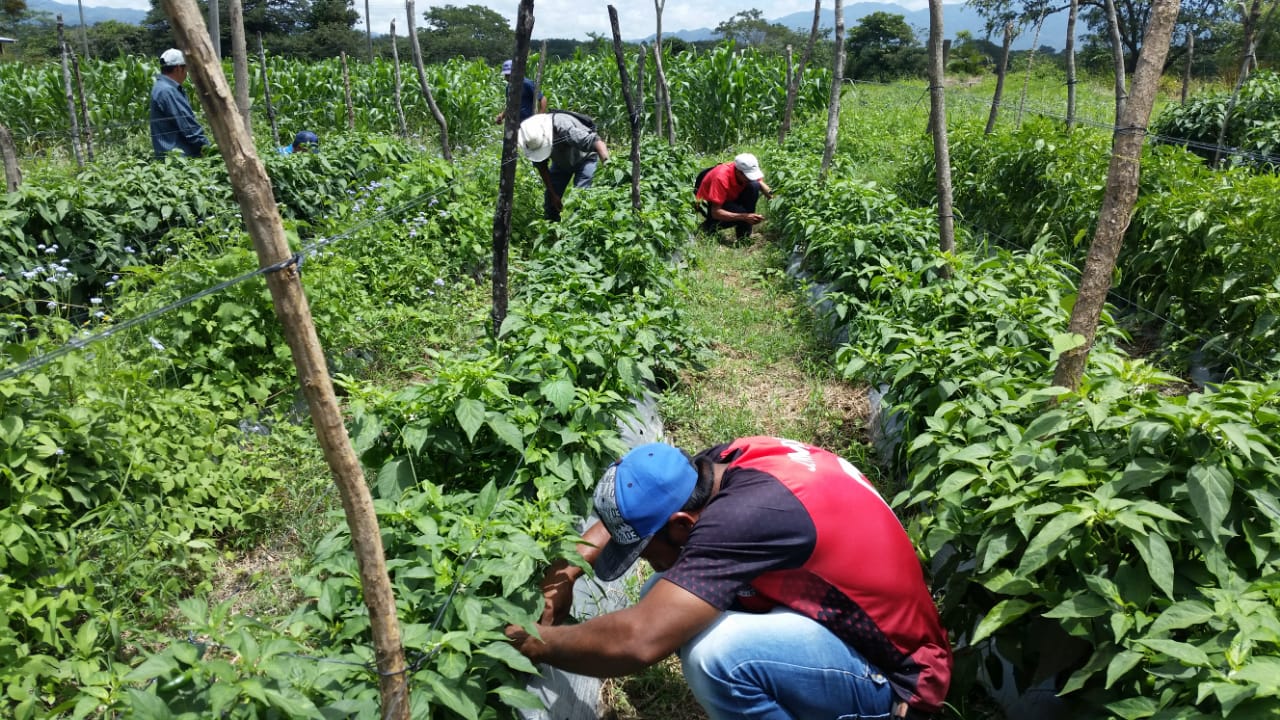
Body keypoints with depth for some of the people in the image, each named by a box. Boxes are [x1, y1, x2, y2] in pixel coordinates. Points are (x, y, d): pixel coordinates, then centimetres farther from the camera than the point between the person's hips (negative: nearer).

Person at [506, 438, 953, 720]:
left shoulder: (746, 514, -33)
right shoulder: (725, 466, -8)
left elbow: (637, 641, -37)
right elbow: (632, 506, 10)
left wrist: (535, 643, -20)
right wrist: (567, 564, -2)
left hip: (895, 682, -8)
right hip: (838, 624, 9)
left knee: (715, 649, -33)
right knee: (665, 598, -1)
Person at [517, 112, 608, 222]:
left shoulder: (563, 127, -41)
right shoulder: (532, 138, -23)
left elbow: (596, 142, -45)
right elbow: (541, 167, -10)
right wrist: (553, 194, -11)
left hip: (584, 158, -5)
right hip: (560, 162, 5)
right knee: (550, 198, 1)